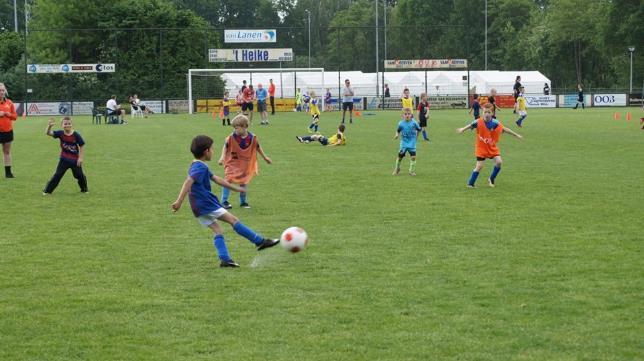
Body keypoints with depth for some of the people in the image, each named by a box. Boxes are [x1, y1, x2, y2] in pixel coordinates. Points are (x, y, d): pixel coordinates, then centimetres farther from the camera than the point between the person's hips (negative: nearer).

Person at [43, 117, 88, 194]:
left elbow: (82, 146, -7)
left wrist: (81, 158, -9)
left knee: (79, 175, 8)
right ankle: (47, 190, 5)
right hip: (64, 159, 1)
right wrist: (49, 126, -39)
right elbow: (48, 133, -18)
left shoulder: (76, 135, -14)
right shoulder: (60, 133, -10)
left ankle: (84, 189, 31)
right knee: (58, 175, -2)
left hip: (75, 160, -1)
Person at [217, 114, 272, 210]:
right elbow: (225, 146, -5)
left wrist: (265, 157, 16)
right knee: (228, 180, -8)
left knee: (244, 182, 9)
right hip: (232, 163, -2)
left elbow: (258, 147, 6)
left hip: (245, 164, 2)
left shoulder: (252, 138, -11)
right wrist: (222, 157, -18)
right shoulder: (231, 137, -17)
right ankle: (224, 201, 0)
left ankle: (243, 202, 24)